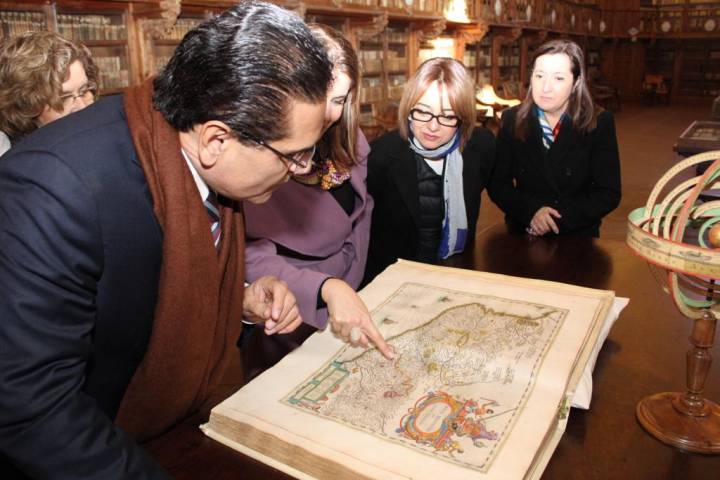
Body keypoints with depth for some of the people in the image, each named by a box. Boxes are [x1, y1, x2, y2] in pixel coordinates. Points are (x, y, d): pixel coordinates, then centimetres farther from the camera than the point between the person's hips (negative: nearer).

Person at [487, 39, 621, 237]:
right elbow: (497, 183, 0)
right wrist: (530, 211, -16)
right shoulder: (512, 119, -1)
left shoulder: (599, 123, -5)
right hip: (522, 235, 2)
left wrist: (560, 219, -16)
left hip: (579, 237, -1)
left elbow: (609, 193, -4)